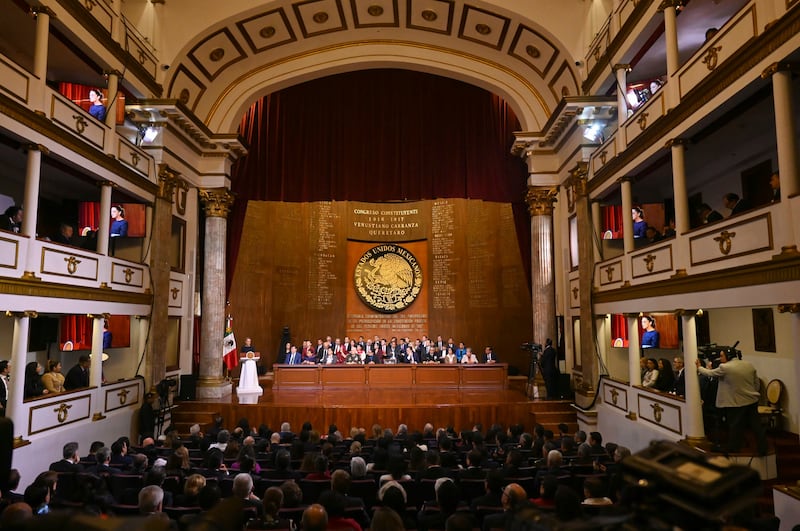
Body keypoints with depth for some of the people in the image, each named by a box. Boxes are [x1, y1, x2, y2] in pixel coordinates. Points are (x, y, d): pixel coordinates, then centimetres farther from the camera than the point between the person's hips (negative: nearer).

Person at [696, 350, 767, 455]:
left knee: (735, 427, 8)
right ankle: (762, 449, 17)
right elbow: (757, 383, 9)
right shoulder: (749, 365, 3)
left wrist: (699, 367, 14)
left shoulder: (724, 368, -16)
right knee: (756, 426, 11)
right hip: (752, 401, 5)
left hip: (736, 403, -5)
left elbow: (710, 373, -3)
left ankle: (733, 449, 21)